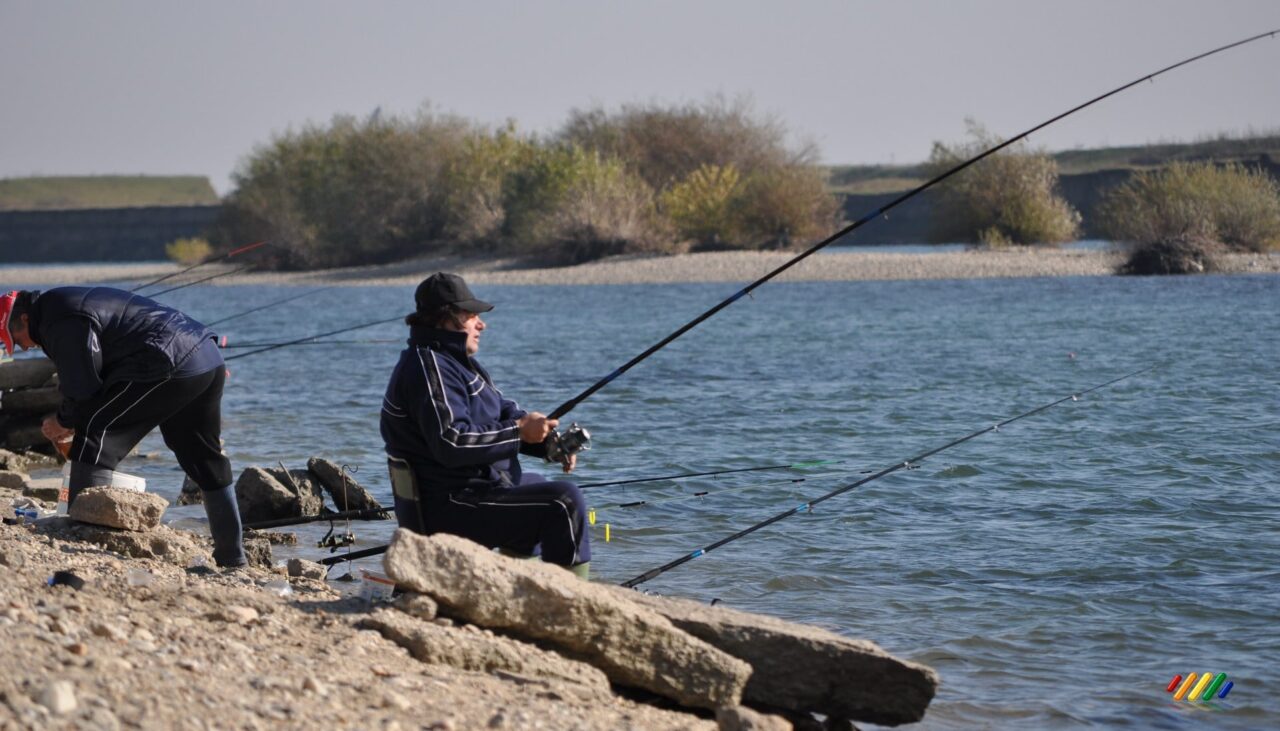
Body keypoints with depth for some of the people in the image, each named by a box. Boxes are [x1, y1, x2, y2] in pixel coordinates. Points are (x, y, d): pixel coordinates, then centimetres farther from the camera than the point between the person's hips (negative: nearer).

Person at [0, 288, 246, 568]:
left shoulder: (63, 323, -13)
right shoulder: (65, 305, 22)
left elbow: (83, 387, -13)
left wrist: (64, 421, 5)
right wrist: (73, 420, 19)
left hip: (173, 369, -11)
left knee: (93, 434, -9)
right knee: (206, 462, 21)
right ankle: (233, 557, 30)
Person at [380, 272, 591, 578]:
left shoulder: (452, 360, 17)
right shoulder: (429, 367, -18)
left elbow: (504, 410, 17)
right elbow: (452, 443, -28)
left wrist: (549, 442, 0)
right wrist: (519, 432, -21)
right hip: (448, 509, -12)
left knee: (546, 490, 35)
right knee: (564, 501, -21)